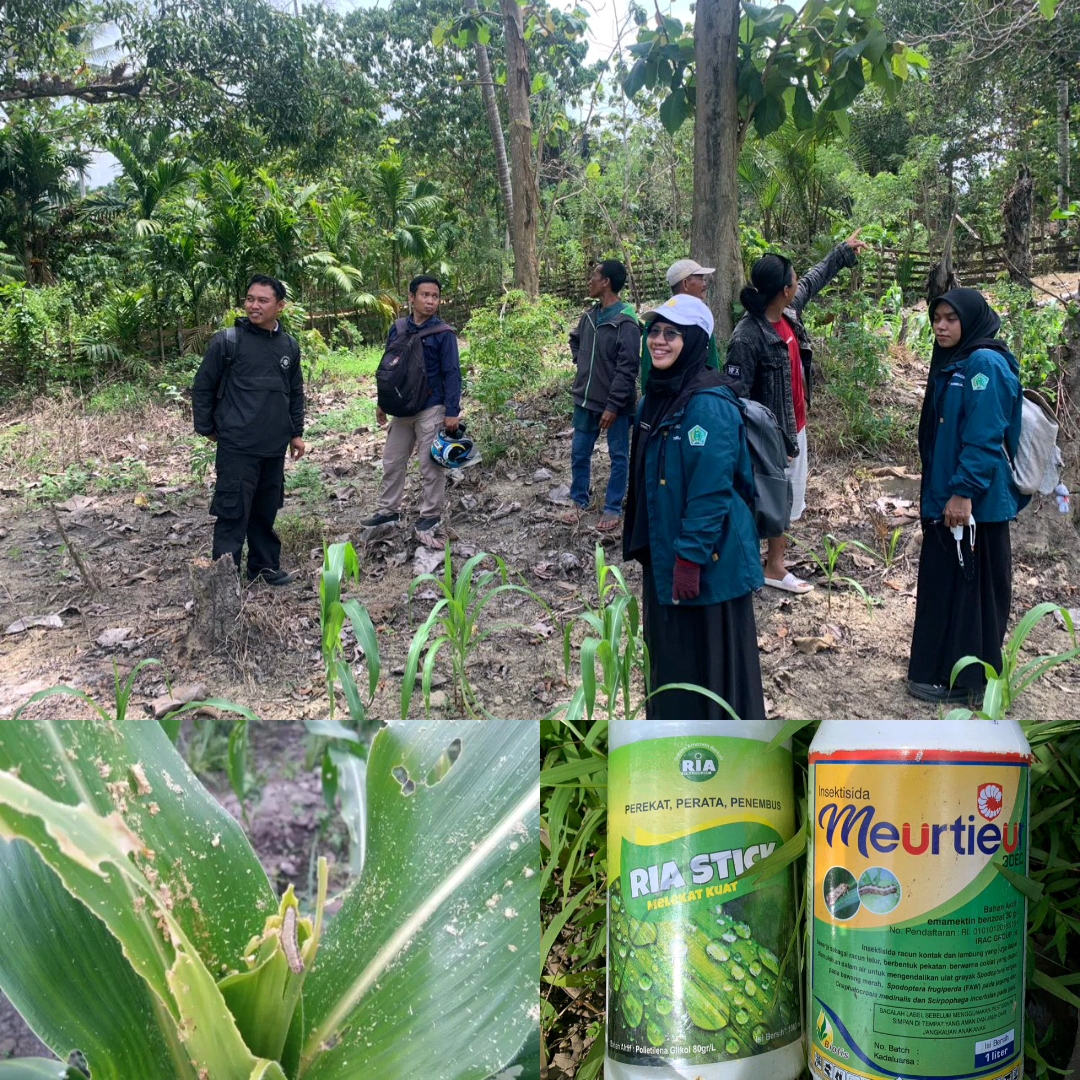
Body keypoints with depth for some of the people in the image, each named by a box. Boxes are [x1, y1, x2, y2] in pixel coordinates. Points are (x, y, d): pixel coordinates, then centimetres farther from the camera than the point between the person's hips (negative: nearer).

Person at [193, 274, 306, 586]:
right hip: (237, 446, -5)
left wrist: (296, 433, 17)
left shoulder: (289, 346, 9)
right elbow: (202, 387, -2)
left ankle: (265, 566, 28)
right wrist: (207, 429, 0)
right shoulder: (227, 341, -7)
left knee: (266, 510, 15)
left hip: (275, 447, 5)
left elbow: (296, 393, 18)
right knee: (233, 512, -4)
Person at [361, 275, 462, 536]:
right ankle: (388, 511, 25)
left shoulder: (443, 333, -9)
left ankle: (431, 514, 16)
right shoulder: (397, 329, 5)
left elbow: (452, 374, -11)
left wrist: (452, 412, -15)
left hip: (430, 409, -5)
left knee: (431, 464, 3)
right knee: (392, 461, 12)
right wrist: (383, 403, 15)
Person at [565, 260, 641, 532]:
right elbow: (575, 341, 29)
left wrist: (613, 406, -22)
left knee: (618, 456, 7)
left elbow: (627, 369, -20)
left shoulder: (625, 323, -17)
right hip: (585, 400, 7)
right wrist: (582, 363, 12)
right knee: (579, 453, 14)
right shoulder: (589, 315, 6)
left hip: (614, 404, -7)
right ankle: (579, 501, 29)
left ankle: (613, 508, 17)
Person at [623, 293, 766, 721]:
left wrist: (690, 558, -22)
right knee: (671, 657, 18)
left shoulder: (709, 404, -19)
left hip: (709, 560, -9)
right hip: (662, 555, 9)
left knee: (713, 661, 3)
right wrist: (642, 545, 18)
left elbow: (711, 491, -22)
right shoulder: (657, 396, 9)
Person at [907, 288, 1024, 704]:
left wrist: (964, 491, -24)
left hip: (974, 501, -9)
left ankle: (962, 676, 11)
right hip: (944, 496, 9)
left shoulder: (986, 364, -16)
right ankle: (939, 665, 27)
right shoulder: (951, 364, 13)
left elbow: (985, 437, -22)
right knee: (943, 581, 15)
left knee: (970, 584, 1)